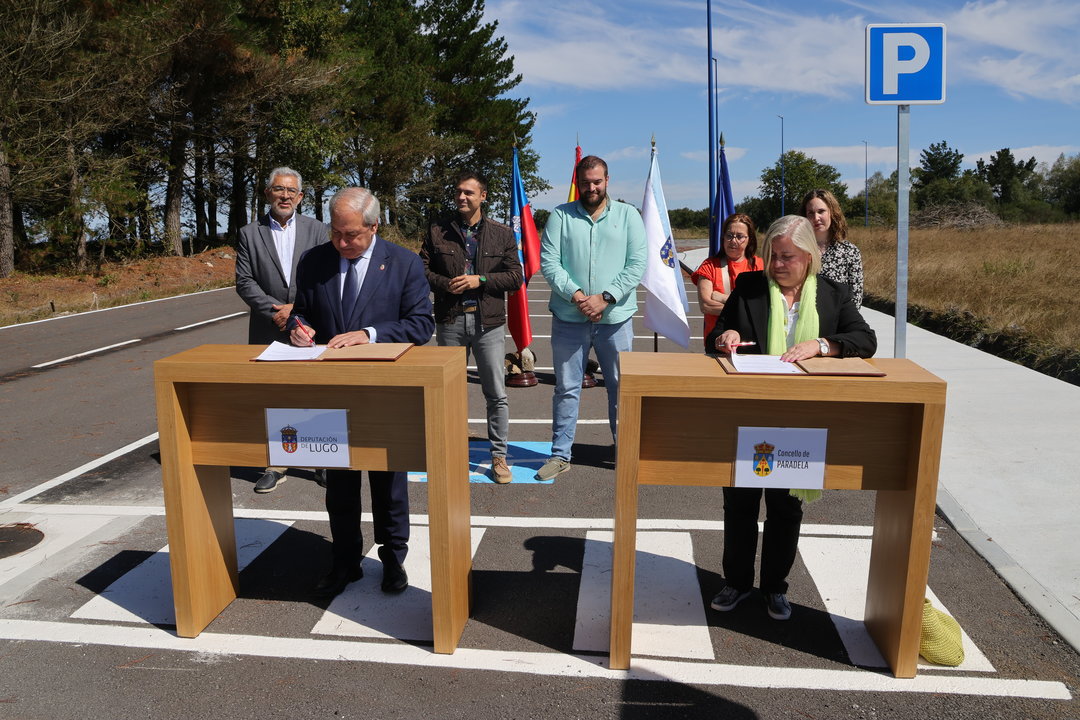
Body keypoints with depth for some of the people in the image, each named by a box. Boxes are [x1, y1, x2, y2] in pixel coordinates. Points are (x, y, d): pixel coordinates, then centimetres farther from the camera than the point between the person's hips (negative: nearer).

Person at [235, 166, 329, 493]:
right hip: (268, 331, 1)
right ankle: (275, 464, 19)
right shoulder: (250, 233, 5)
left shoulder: (316, 230, 5)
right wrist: (276, 310, -13)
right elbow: (244, 282, -1)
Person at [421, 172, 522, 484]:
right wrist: (446, 284, -11)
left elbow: (515, 276, 0)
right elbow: (422, 268, 7)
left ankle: (499, 455, 13)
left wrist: (480, 280, -13)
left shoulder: (502, 233, 4)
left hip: (488, 321, -1)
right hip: (450, 321, 2)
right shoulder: (438, 231, 7)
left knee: (496, 394, 1)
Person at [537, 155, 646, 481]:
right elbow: (548, 262, -3)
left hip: (615, 318, 0)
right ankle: (560, 454, 19)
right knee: (566, 389, 7)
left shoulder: (628, 215, 6)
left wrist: (604, 298, -13)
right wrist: (576, 295, -16)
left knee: (621, 387, 9)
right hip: (569, 318, 0)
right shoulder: (560, 216, 5)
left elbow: (637, 265, -3)